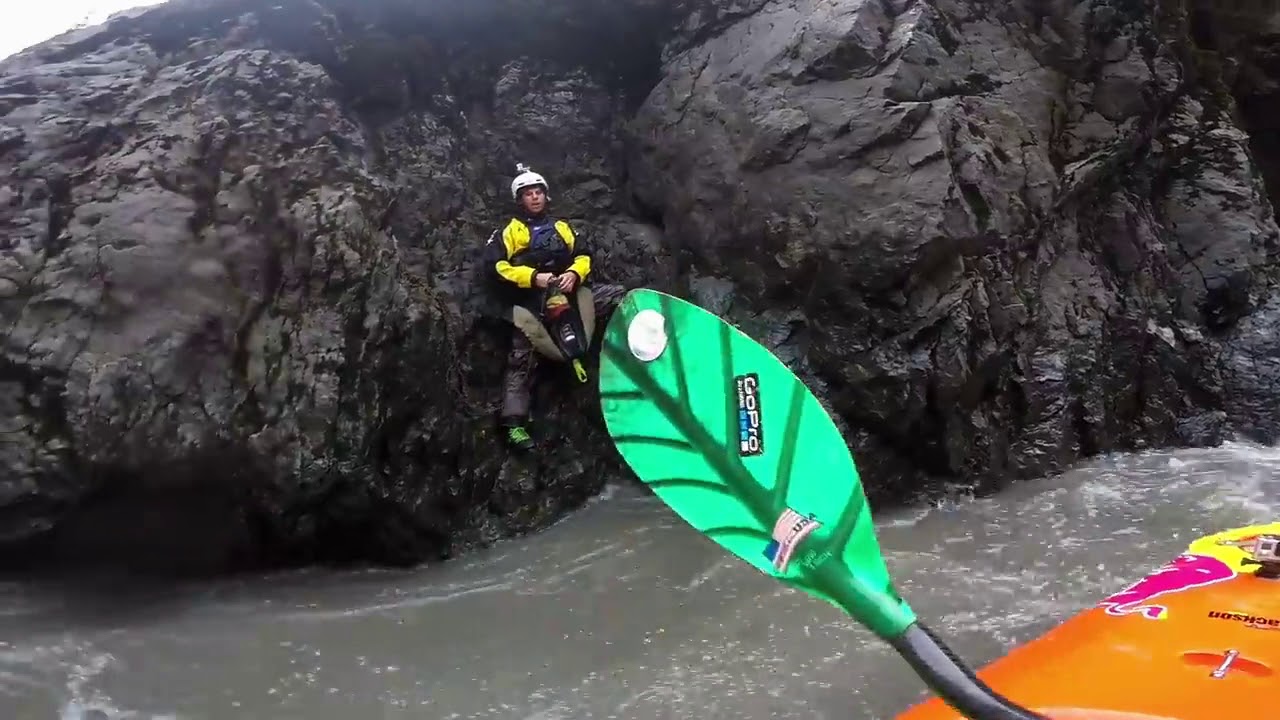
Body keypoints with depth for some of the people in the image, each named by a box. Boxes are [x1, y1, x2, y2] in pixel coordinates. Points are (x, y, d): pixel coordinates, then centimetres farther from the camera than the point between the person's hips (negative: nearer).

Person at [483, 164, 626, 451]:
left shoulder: (562, 227, 23)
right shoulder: (510, 231, 9)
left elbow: (585, 255, 15)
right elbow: (495, 264, -5)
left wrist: (574, 274, -9)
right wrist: (533, 277, -16)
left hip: (569, 292, 4)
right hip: (532, 302, -4)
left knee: (620, 297, -7)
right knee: (521, 360, -12)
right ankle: (515, 422, -15)